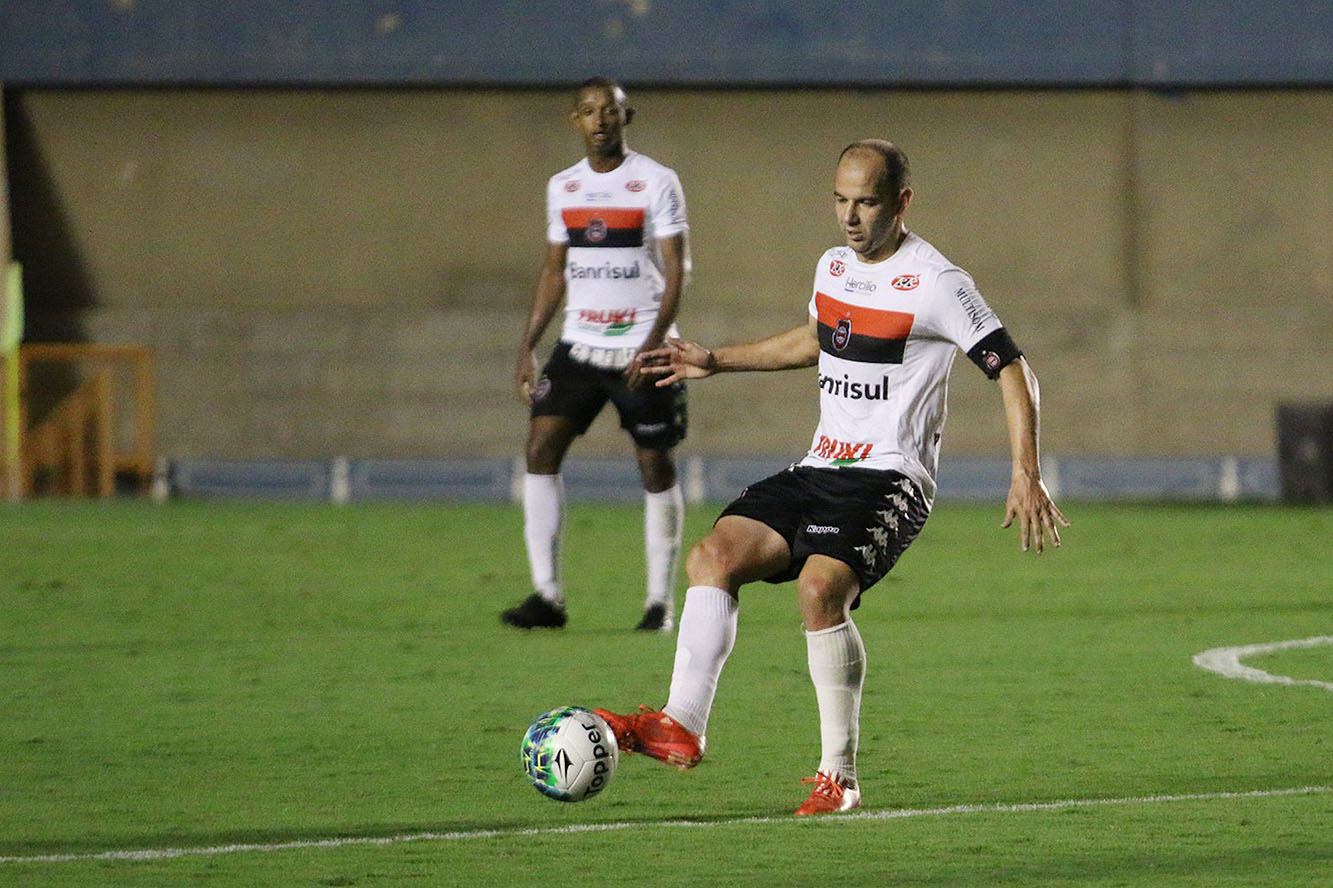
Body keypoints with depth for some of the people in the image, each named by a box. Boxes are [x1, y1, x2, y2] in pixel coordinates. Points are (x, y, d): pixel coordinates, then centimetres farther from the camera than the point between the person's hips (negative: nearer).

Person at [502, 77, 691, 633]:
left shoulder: (656, 183, -4)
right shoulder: (562, 188, 11)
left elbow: (677, 270, -8)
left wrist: (653, 344, -19)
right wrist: (528, 348, 11)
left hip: (643, 350, -4)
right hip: (579, 345, 4)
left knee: (656, 466, -1)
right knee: (541, 447, -10)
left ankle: (660, 601, 9)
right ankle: (546, 595, -10)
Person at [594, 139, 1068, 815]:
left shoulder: (936, 283, -10)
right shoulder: (833, 266, 12)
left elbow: (1011, 369, -8)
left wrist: (1026, 473, -17)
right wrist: (714, 362, 32)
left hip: (891, 479, -7)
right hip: (819, 470, 7)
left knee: (820, 588, -29)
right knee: (713, 556, -12)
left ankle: (838, 773, -19)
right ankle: (681, 726, -15)